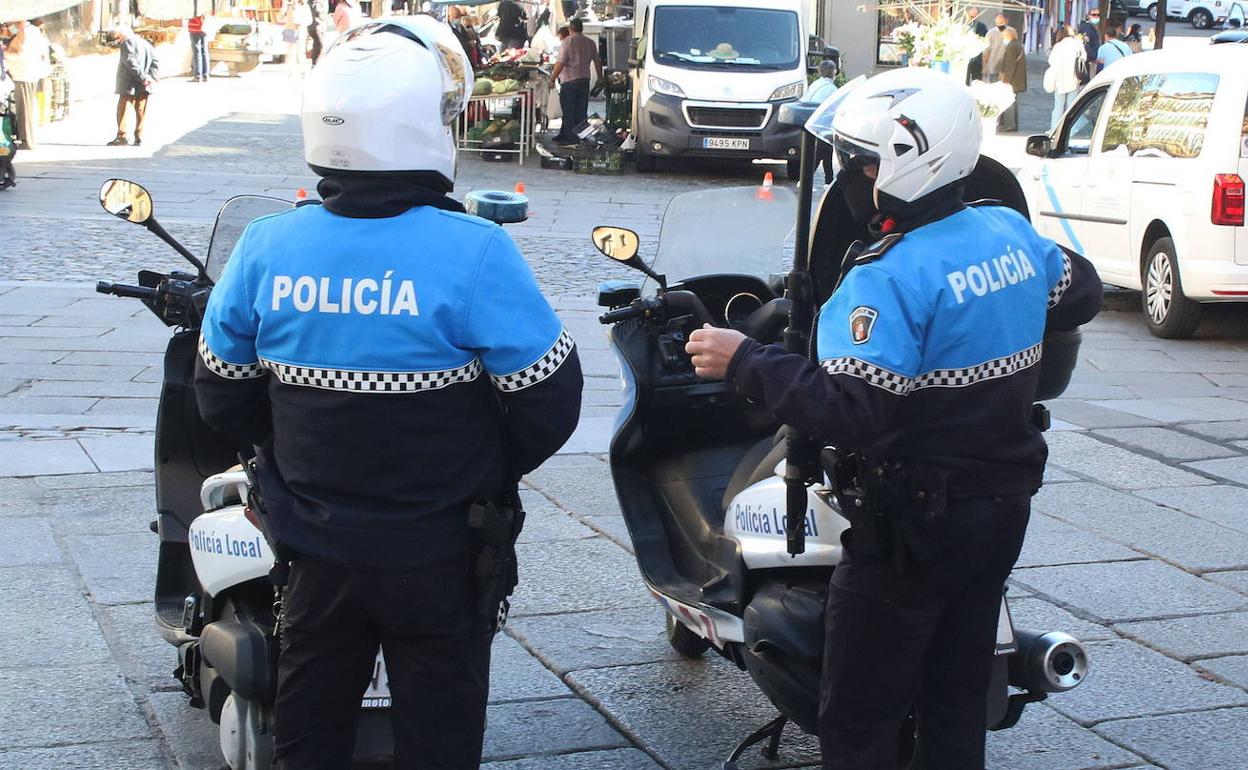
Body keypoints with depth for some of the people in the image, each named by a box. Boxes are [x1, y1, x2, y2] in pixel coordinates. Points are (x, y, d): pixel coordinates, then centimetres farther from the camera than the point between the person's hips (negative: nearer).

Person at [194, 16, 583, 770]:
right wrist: (493, 471, 4)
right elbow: (550, 400, -16)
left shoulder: (266, 248, -10)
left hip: (317, 544, 4)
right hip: (438, 551, -3)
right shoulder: (472, 253, -22)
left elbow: (222, 396, 1)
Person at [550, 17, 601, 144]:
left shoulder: (568, 42, -10)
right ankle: (581, 136, 12)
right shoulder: (590, 43, 8)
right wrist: (600, 78, 27)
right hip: (584, 81, 6)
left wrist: (552, 78, -8)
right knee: (581, 112, 10)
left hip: (569, 81, -6)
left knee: (568, 111, 1)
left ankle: (571, 137, 0)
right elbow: (597, 62, 16)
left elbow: (560, 63, -15)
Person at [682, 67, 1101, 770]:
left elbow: (850, 414, -30)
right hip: (1006, 504, 8)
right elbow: (1082, 293, 20)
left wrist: (746, 361, -22)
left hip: (916, 521, -8)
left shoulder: (890, 277, -23)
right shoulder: (1012, 232, 1)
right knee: (957, 700, 19)